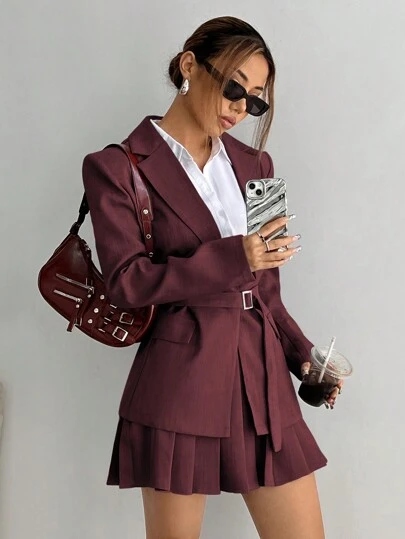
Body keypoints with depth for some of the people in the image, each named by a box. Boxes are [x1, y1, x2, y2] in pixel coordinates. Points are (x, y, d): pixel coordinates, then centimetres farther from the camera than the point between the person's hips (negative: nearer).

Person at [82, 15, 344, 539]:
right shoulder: (118, 168, -1)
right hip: (181, 376, -5)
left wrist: (302, 355, 5)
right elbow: (126, 281, -10)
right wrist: (232, 258, -18)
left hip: (263, 377, 5)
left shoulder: (254, 164, 14)